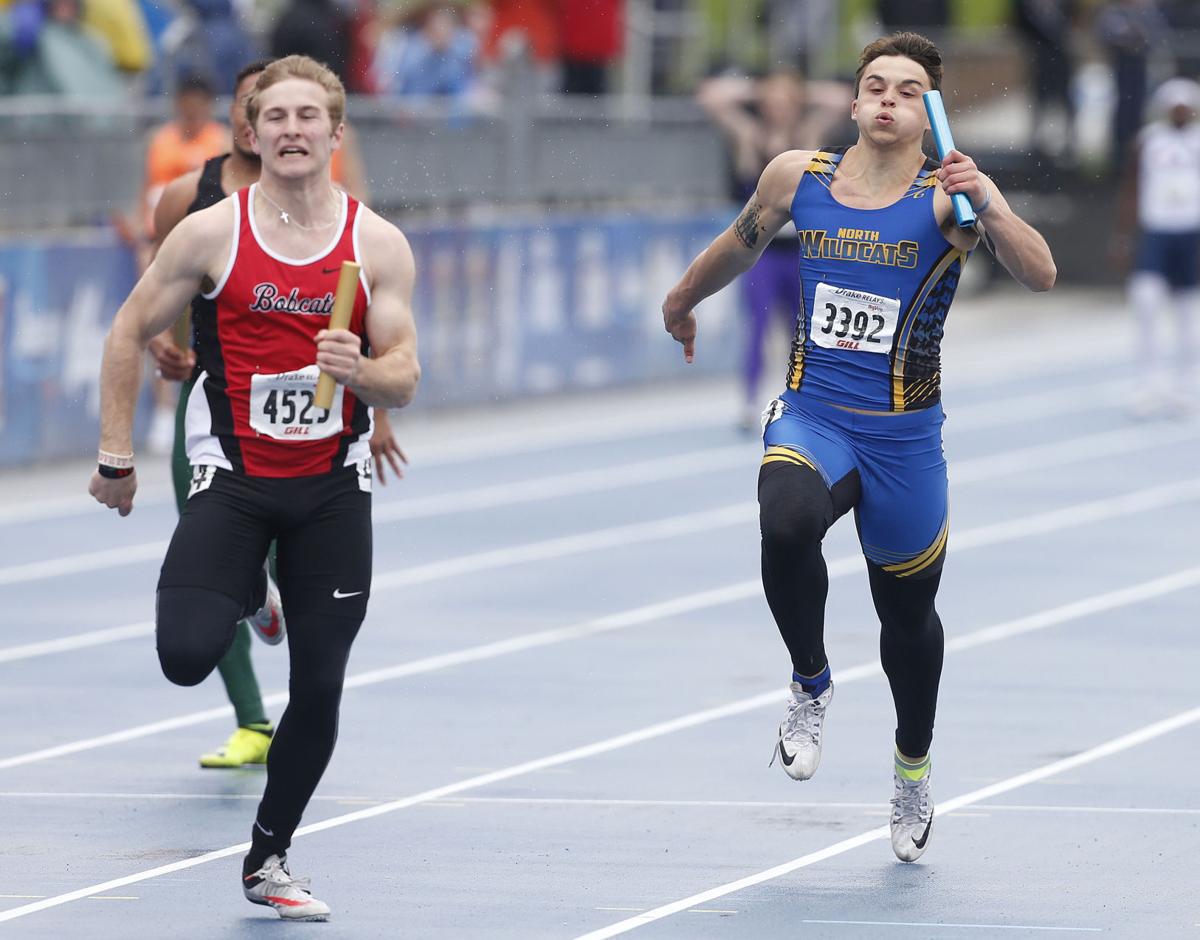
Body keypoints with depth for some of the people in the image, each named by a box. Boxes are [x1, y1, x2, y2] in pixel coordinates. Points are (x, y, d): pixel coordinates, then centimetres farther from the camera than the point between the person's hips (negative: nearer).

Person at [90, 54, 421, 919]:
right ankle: (243, 596, 16)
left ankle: (268, 860, 21)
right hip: (234, 479, -1)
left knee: (321, 687, 2)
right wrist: (116, 456, 3)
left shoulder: (379, 245, -3)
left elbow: (404, 378, -3)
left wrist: (360, 369, -26)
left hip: (333, 488, 1)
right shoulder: (211, 234, -6)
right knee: (187, 656, -21)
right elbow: (130, 334, 4)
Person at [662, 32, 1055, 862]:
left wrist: (990, 206, -38)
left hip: (905, 435, -1)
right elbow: (743, 244, 20)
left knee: (907, 609, 14)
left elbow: (1041, 276, -23)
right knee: (787, 525, -32)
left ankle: (914, 765, 41)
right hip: (812, 419, 1)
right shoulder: (797, 176, -1)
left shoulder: (947, 195, -10)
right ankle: (811, 685, -6)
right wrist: (683, 301, 34)